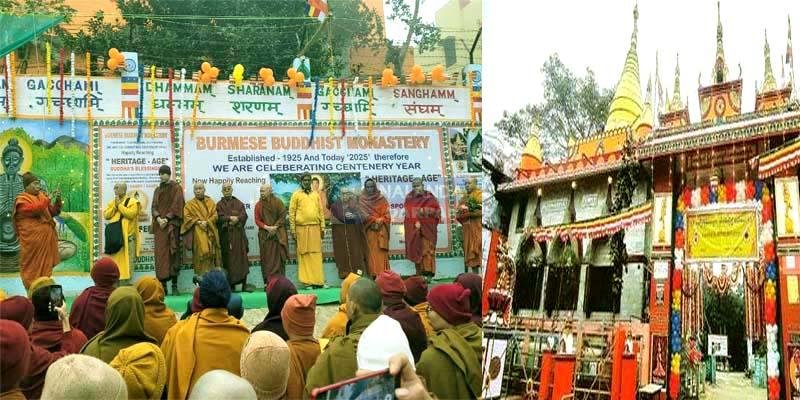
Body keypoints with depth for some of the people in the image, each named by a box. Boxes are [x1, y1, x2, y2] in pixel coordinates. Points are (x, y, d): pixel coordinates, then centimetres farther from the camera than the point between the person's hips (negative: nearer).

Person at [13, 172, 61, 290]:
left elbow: (53, 212, 13)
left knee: (45, 268, 10)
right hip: (33, 242, -6)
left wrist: (58, 200, -2)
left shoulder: (41, 196, 14)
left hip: (46, 240, 7)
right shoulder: (22, 200, -6)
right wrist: (47, 199, -16)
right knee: (33, 270, -3)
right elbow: (36, 210, -23)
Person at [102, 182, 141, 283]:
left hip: (127, 236, -5)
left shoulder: (132, 201, -1)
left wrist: (119, 205, -10)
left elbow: (131, 214, -16)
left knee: (126, 260, -5)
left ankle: (126, 280, -3)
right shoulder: (112, 202, 17)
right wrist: (114, 206, -6)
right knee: (115, 259, 4)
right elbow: (106, 215, 6)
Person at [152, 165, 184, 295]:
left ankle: (174, 286, -11)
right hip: (159, 225, 5)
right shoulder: (157, 190, 18)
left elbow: (177, 205, -6)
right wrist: (158, 218, -8)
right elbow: (154, 207, 10)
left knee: (172, 254, -10)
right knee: (160, 254, -2)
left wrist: (167, 219, -14)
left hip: (172, 224, -4)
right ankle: (162, 285, -2)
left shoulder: (176, 188, 4)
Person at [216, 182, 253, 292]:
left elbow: (244, 216, 0)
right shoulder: (220, 204, 9)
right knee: (229, 259, -4)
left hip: (239, 234, 2)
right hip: (226, 235, -2)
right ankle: (230, 284, -2)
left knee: (242, 258, -4)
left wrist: (235, 219, -15)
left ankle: (244, 284, -4)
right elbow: (220, 217, -6)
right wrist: (230, 218, -18)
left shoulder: (239, 203, 15)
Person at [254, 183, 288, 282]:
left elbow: (282, 216, -2)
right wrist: (266, 227, -12)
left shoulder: (277, 202, 0)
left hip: (277, 235, -2)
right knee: (266, 259, -1)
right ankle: (268, 282, 1)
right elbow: (257, 220, 4)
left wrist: (275, 227, -13)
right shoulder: (258, 205, 6)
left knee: (277, 259, -3)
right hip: (264, 236, 2)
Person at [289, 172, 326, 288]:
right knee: (304, 255, -1)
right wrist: (292, 230, -5)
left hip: (315, 228, 3)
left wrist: (322, 227, 8)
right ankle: (307, 281, 1)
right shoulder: (296, 195, 3)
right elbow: (291, 212, 0)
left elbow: (320, 211, 15)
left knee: (316, 254, 2)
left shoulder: (316, 195, 14)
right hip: (301, 228, -3)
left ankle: (318, 280, 5)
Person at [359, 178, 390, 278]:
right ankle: (373, 274, -4)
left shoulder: (382, 198, 8)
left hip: (381, 229, 0)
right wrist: (373, 221, -12)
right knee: (371, 251, -4)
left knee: (381, 251, -6)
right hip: (369, 229, 0)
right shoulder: (362, 199, 7)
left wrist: (380, 221, -12)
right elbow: (362, 214, 0)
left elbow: (386, 214, 5)